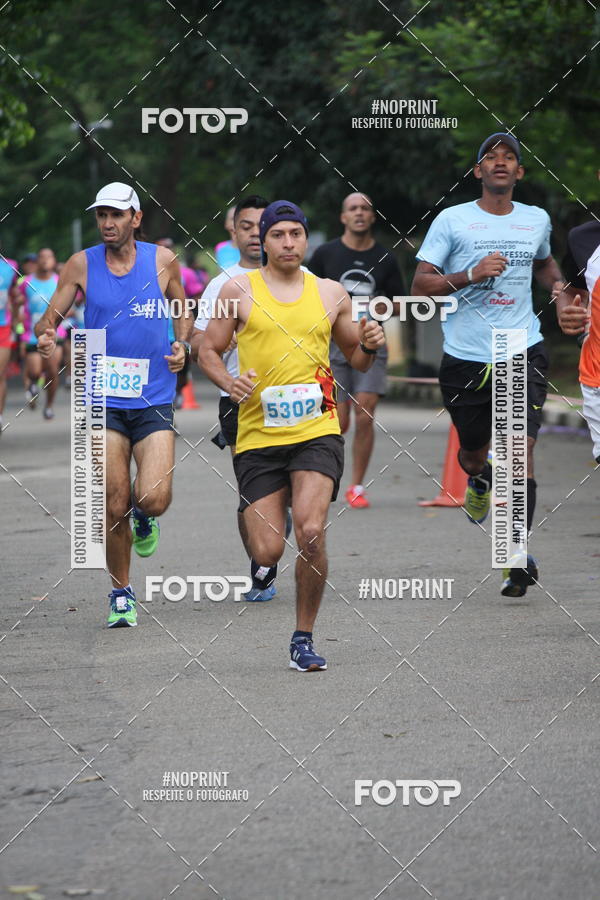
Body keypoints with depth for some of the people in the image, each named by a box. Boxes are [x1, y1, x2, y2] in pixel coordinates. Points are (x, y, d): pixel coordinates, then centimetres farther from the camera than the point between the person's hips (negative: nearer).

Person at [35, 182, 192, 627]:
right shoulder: (81, 265, 1)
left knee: (154, 499, -15)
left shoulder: (162, 260, 1)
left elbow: (183, 311, 16)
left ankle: (143, 518, 23)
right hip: (103, 399, 0)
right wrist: (46, 335, -19)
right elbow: (51, 317, 4)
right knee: (114, 506, 0)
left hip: (154, 398, 0)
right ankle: (122, 593, 19)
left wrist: (182, 346, -3)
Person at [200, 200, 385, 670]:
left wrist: (370, 345, -1)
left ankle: (304, 637, -3)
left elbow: (356, 358, 22)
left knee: (310, 534, -20)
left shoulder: (331, 293, 10)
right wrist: (229, 382, -9)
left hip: (317, 431, 0)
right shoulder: (239, 290, 4)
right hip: (258, 436, 0)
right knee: (268, 552, -5)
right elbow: (209, 350, 10)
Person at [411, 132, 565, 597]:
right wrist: (470, 275, -16)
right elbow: (421, 285, -2)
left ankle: (519, 555, -7)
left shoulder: (537, 220, 10)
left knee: (521, 448, -15)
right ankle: (480, 480, 51)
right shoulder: (452, 220, 0)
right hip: (466, 358, 0)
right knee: (472, 455, 12)